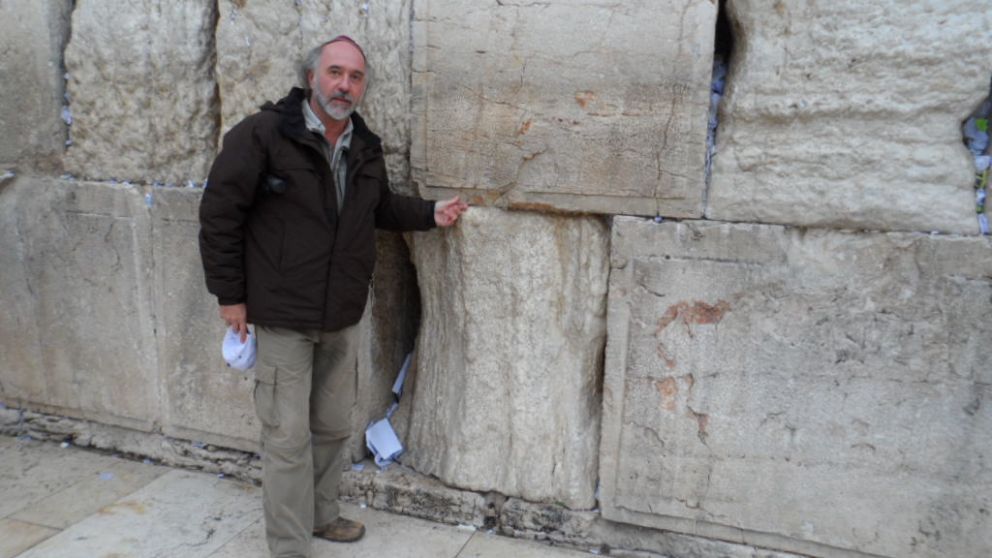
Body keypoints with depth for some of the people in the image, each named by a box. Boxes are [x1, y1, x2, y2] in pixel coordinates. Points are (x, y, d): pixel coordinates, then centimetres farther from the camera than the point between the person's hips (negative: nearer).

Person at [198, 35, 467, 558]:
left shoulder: (366, 147, 6)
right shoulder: (262, 134, -14)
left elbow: (381, 206, 22)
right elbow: (219, 214, -11)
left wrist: (430, 213, 5)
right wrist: (229, 294, -10)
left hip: (343, 317, 6)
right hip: (283, 317, -6)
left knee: (333, 427, 18)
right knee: (288, 436, 1)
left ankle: (322, 514, 39)